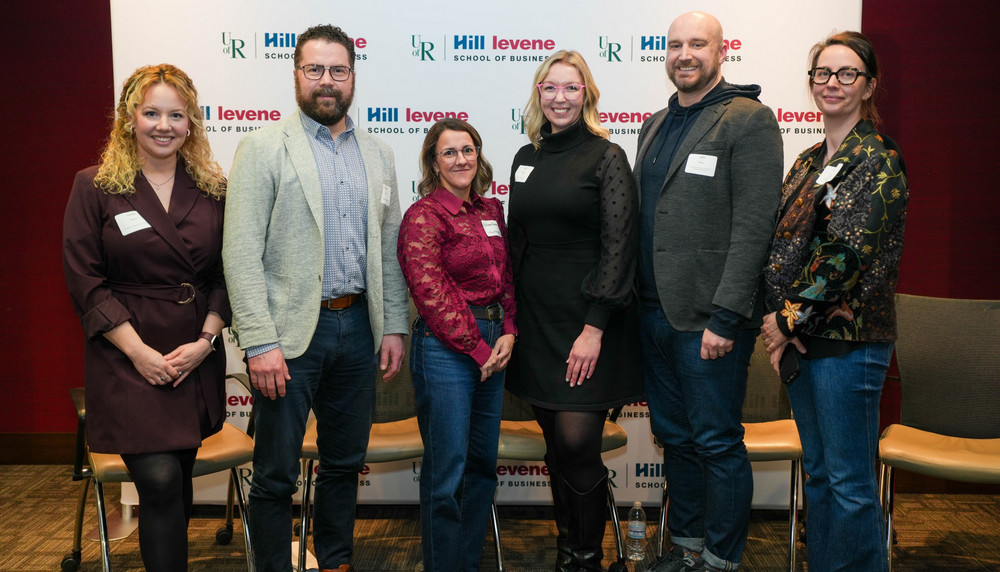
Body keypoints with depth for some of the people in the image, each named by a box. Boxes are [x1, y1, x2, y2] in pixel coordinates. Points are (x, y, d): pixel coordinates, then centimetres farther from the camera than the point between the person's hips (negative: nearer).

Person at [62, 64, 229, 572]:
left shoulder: (213, 190, 6)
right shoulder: (95, 187, -2)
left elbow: (228, 276, 7)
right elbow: (85, 281, -5)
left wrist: (206, 339, -7)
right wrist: (139, 351, -12)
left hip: (197, 358, 3)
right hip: (128, 360, -3)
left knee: (178, 479, 12)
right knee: (160, 482, -12)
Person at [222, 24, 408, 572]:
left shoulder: (378, 155, 11)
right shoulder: (263, 147, -4)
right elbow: (241, 253, -10)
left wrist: (394, 326, 6)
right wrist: (260, 343, -16)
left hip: (358, 326, 5)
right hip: (291, 331, -4)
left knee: (344, 463, 17)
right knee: (275, 475, 4)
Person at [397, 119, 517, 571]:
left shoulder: (492, 211, 13)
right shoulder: (423, 216, -8)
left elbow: (506, 277, 15)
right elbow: (432, 294, -14)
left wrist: (507, 334, -1)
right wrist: (478, 348, -11)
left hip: (492, 347, 7)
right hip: (445, 348, -7)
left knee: (483, 465, 14)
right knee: (447, 473, -1)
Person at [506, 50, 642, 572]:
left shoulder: (607, 157, -5)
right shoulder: (526, 158, 12)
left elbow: (618, 246, -10)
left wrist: (594, 328, -17)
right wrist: (509, 312, 12)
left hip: (585, 317, -5)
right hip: (535, 317, 5)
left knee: (577, 444, -7)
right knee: (556, 445, 12)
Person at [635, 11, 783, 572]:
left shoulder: (749, 120, -7)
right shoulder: (655, 125, 16)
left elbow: (753, 226, -15)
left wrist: (724, 317, -20)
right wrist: (638, 301, 11)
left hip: (709, 316, -7)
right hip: (655, 311, 7)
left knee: (718, 442, 3)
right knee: (675, 436, 16)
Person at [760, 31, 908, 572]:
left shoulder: (876, 159, -9)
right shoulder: (808, 161, 15)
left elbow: (848, 253, -17)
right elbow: (781, 246, 10)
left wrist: (790, 317, -15)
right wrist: (776, 318, -3)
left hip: (848, 339, -8)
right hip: (801, 339, 8)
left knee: (850, 481, 1)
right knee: (817, 471, 17)